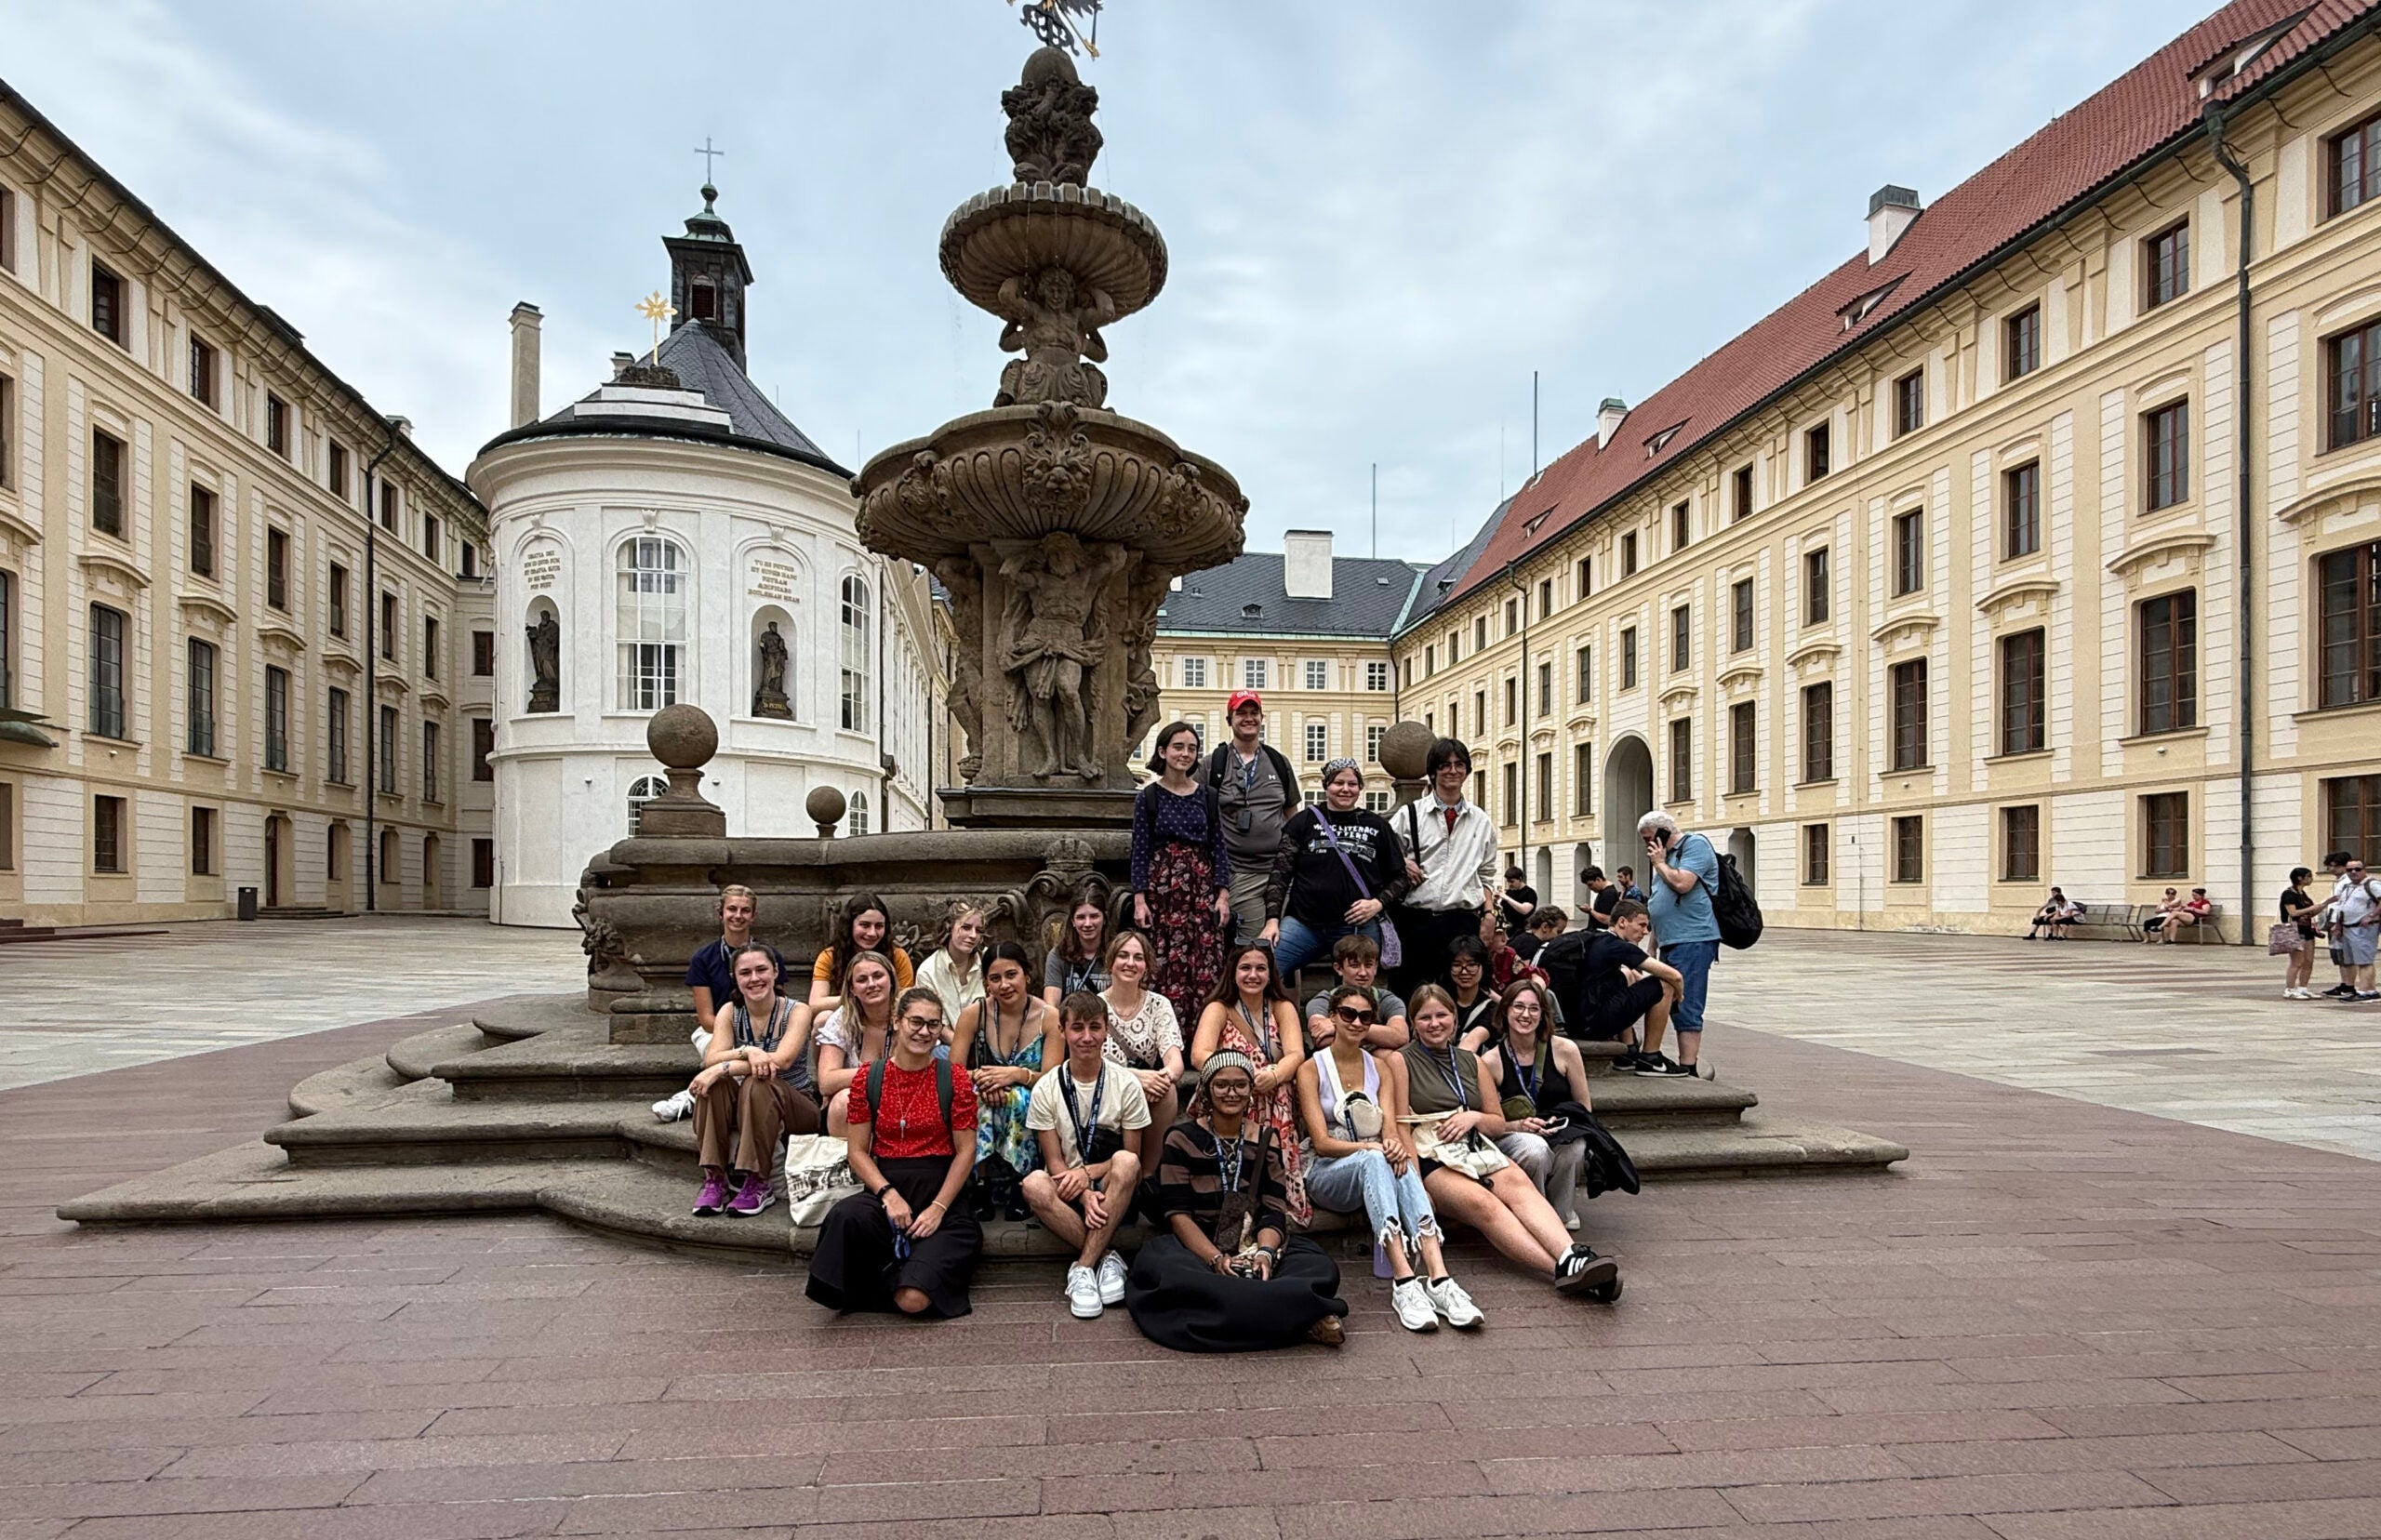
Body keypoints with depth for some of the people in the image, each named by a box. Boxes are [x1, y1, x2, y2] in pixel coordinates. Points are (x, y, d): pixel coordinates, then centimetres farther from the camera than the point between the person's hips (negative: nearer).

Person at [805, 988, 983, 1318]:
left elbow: (966, 1151, -1)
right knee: (846, 1216, -36)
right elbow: (858, 1151, 4)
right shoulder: (868, 1079, 5)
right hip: (885, 1185, 2)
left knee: (914, 1299, -22)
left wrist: (938, 1207, -11)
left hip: (939, 1189, -1)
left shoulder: (954, 1080, 1)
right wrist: (888, 1194, -12)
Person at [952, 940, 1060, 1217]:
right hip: (983, 1107, 1)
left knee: (1016, 1097, -35)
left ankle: (1019, 1184, -18)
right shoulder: (974, 1014, -5)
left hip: (1030, 1109, -1)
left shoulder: (1049, 1018, -8)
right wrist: (978, 1077, -29)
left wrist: (1019, 1075, -30)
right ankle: (981, 1183, -20)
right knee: (981, 1096, -33)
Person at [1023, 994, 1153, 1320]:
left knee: (1126, 1162, -33)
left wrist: (1087, 1172, -18)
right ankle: (1106, 1258, -20)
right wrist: (1084, 1195, -22)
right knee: (1034, 1185, -32)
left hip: (1114, 1194, 0)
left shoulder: (1126, 1084, -3)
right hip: (1069, 1194, 1)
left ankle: (1083, 1267, -26)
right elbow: (1054, 1161, -4)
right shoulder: (1046, 1088, -2)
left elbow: (1130, 1158, -1)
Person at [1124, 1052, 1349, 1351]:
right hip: (1195, 1246, -2)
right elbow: (1177, 1214, -5)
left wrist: (1265, 1252, -19)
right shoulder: (1182, 1138, 3)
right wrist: (1216, 1258, -21)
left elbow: (1273, 1212, 3)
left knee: (1321, 1268, -24)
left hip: (1255, 1245, 2)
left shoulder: (1267, 1138, 12)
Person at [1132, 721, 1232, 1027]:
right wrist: (1139, 900, -6)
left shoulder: (1208, 797, 8)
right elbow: (1140, 851, 1)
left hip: (1202, 888, 2)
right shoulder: (1148, 797, 2)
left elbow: (1219, 848, 8)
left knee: (1207, 963, -2)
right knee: (1164, 964, -4)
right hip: (1161, 887, -2)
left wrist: (1223, 895, 0)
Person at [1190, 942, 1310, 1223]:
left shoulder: (1283, 1008, 11)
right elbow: (1199, 1055, -14)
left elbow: (1296, 1054, -7)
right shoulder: (1219, 1009, 4)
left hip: (1276, 1108, 1)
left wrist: (1274, 1076, -31)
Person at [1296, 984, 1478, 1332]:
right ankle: (1403, 1280, -49)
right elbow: (1322, 1142, -10)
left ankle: (1439, 1278, -47)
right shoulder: (1312, 1069, -3)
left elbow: (1389, 1127, 0)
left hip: (1375, 1166, 3)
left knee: (1401, 1165, -33)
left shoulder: (1378, 1066, 12)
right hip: (1326, 1174, -3)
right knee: (1373, 1160, -37)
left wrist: (1394, 1145, -25)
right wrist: (1376, 1147, -25)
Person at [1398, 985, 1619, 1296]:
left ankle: (1572, 1257, -49)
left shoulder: (1471, 1062, 20)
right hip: (1431, 1158, -4)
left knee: (1518, 1183, -29)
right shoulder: (1403, 1061, 5)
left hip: (1477, 1149, 5)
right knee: (1482, 1203, -33)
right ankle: (1562, 1270, -46)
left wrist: (1473, 1117, -1)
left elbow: (1499, 1123, 21)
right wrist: (1416, 1177, -16)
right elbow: (1401, 1127, -3)